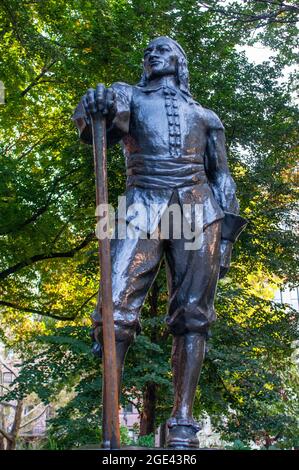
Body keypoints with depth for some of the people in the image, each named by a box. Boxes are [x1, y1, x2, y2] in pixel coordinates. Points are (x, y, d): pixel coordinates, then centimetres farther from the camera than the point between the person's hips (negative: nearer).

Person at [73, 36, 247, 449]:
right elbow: (95, 126, -2)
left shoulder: (203, 116, 25)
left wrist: (226, 233, 6)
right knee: (116, 310, -16)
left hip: (197, 208, 2)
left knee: (192, 316, -6)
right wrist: (94, 106, -27)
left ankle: (182, 430, -5)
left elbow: (221, 177, 19)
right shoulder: (128, 96, 21)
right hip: (144, 205, -1)